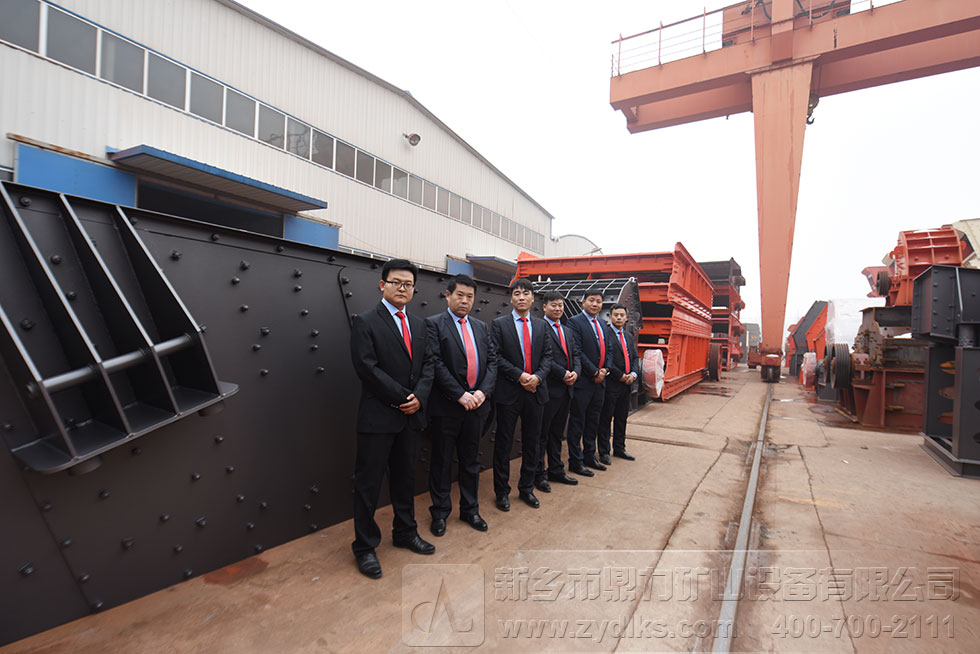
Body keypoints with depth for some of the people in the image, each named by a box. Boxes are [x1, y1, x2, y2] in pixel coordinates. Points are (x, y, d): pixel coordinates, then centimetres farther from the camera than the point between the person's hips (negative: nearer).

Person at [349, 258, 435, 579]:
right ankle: (365, 547, 22)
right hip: (378, 417, -6)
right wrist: (403, 397, -15)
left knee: (405, 478, 19)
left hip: (411, 417, 6)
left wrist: (419, 396, -8)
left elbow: (427, 364, 9)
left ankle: (405, 533, 36)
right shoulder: (365, 322, -8)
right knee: (368, 484, 6)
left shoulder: (418, 324, 12)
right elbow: (367, 368, -16)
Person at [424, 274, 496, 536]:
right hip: (446, 406, -5)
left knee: (471, 460, 16)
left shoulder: (482, 327, 12)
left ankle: (469, 509, 32)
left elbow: (492, 360, 7)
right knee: (442, 462, 9)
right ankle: (440, 512, 26)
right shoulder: (434, 323, -5)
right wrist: (460, 395, -17)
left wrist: (483, 391, -8)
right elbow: (436, 363, -14)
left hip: (476, 405, 5)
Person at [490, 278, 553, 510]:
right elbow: (496, 357, -8)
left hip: (535, 391, 4)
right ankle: (502, 491, 21)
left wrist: (538, 376, -11)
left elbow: (547, 355, 6)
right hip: (509, 392, -4)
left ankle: (526, 488, 29)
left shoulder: (542, 325, 10)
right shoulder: (499, 324, -2)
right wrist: (519, 376, -16)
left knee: (531, 442, 13)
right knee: (503, 443, 6)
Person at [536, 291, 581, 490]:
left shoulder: (568, 331, 17)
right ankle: (539, 474, 17)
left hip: (566, 389, 8)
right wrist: (563, 374, -17)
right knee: (541, 434, 5)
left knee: (557, 433, 18)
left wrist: (575, 372, -6)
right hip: (547, 389, -8)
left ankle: (556, 470, 30)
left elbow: (575, 354, 13)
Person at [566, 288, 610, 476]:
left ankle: (590, 456, 28)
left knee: (593, 421, 16)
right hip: (582, 381, -7)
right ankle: (575, 461, 12)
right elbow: (577, 352, -16)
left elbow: (607, 349, 16)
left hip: (599, 381, 8)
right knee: (577, 423, 2)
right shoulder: (575, 322, -9)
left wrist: (605, 369, -1)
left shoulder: (602, 324, 15)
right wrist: (594, 372, -14)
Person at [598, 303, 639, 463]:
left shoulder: (628, 336, 17)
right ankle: (604, 452, 11)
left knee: (622, 418, 16)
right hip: (611, 383, -7)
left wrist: (633, 373, -2)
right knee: (606, 419, 1)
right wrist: (620, 375, -14)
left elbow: (635, 357, 15)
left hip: (626, 383, 7)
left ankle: (619, 448, 28)